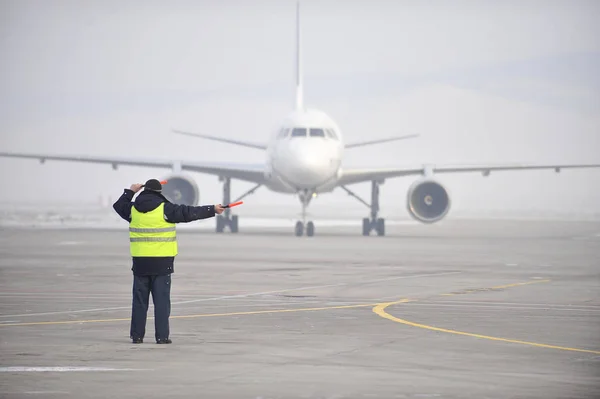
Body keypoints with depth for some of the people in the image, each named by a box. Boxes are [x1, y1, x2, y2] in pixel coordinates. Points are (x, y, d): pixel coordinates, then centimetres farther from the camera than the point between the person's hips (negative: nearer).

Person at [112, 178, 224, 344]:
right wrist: (212, 210, -1)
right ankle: (162, 336, 0)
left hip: (140, 262, 4)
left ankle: (137, 335, 11)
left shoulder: (133, 209, 4)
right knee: (161, 300, 1)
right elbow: (189, 213, -8)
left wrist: (130, 191, 37)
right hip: (161, 262, -4)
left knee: (139, 299, 10)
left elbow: (119, 205, 25)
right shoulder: (165, 209, -9)